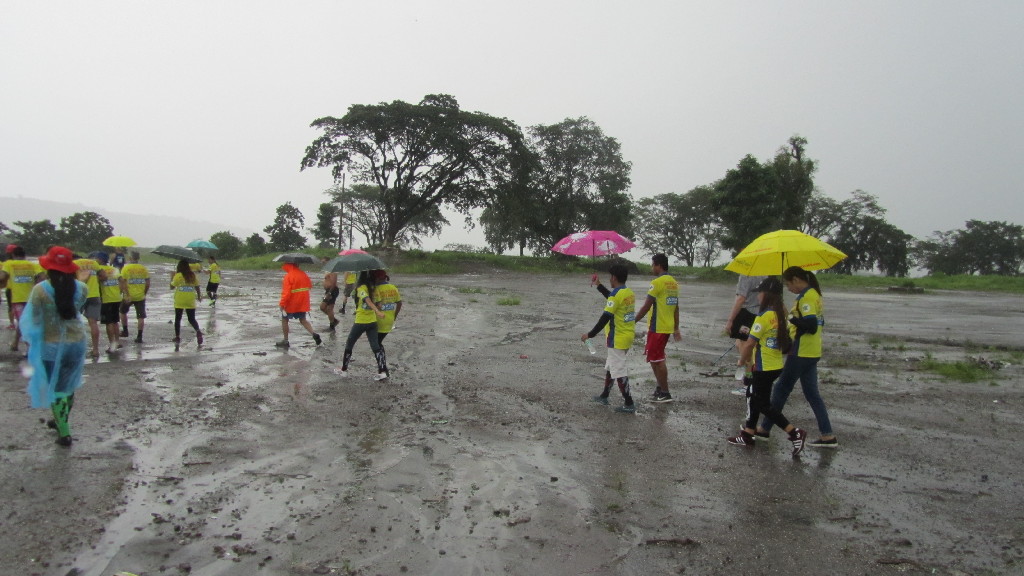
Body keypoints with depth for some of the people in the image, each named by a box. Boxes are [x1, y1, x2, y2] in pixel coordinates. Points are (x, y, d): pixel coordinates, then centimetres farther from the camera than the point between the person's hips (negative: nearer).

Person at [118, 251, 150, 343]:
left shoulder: (126, 268, -5)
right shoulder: (143, 269, 2)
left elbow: (123, 283, -11)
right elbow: (147, 283, 3)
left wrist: (127, 295, -10)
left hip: (129, 296, -2)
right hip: (140, 296, 2)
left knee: (123, 311, 23)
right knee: (141, 317, 3)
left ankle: (125, 331, 28)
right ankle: (139, 336, -1)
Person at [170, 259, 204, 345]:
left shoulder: (178, 276, -9)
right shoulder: (193, 275, 1)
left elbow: (172, 287, 0)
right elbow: (197, 287, 6)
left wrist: (172, 276, 12)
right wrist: (199, 296, 22)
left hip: (179, 301, -3)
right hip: (190, 301, 3)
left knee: (177, 319, 11)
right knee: (192, 319, 8)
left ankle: (177, 336, 11)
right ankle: (198, 331, -18)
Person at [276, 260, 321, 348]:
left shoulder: (288, 276, -17)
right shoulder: (304, 274, 3)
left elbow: (286, 292, -21)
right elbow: (310, 286, 13)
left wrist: (282, 304, -17)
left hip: (291, 303, -6)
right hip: (303, 303, 6)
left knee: (284, 319, 11)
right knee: (303, 319, 17)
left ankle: (285, 341, 14)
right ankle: (314, 334, -4)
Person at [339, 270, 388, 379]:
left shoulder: (362, 287, -15)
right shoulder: (374, 287, 3)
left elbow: (368, 301, -29)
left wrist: (377, 311, -40)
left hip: (361, 321, -5)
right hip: (373, 321, 5)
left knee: (349, 344, 12)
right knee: (375, 346, 7)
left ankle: (344, 369, 19)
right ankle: (382, 371, -2)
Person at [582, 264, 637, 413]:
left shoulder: (616, 294, -19)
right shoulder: (629, 293, 8)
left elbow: (605, 318, -22)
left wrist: (590, 334, -16)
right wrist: (599, 286, 35)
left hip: (617, 339, -9)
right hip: (627, 337, 9)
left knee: (618, 370, -2)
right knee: (610, 366, 21)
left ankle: (629, 404, 1)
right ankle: (604, 396, 32)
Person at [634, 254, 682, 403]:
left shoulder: (657, 282, -14)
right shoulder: (674, 283, 11)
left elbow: (646, 306, -15)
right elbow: (676, 307, 14)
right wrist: (676, 329, 18)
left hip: (657, 328, -8)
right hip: (668, 327, 8)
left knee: (656, 360, 0)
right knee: (656, 358, 18)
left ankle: (665, 394, 4)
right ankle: (660, 388, 22)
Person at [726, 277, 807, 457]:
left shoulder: (764, 316, -20)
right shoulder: (780, 314, 6)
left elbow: (750, 343, -19)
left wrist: (742, 360, -1)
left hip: (765, 368, -9)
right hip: (776, 365, 9)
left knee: (763, 404, 1)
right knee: (753, 395, 18)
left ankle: (795, 433, -3)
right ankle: (747, 435, 25)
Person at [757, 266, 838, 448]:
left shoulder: (806, 297, -17)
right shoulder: (815, 294, 13)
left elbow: (811, 325, -25)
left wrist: (790, 317, -19)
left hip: (801, 353, -9)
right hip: (812, 352, 9)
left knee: (781, 389, 2)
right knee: (812, 393, 11)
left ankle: (765, 428, 13)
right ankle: (828, 436, 10)